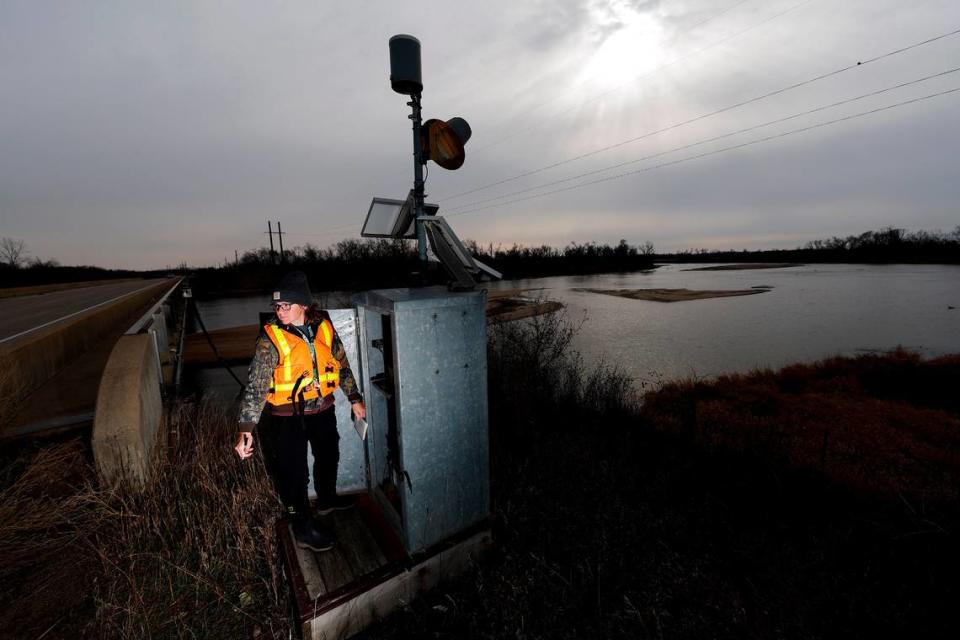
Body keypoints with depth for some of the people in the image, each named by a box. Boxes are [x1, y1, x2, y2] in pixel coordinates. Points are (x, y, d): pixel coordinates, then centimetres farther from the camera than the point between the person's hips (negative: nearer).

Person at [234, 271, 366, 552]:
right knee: (294, 473, 9)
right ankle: (303, 528, 32)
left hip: (323, 409, 5)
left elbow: (341, 364, 2)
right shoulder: (271, 338, -19)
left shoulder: (324, 327, -8)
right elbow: (256, 385, -21)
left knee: (328, 457, 24)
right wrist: (246, 429, -28)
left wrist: (354, 399, 5)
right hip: (288, 416, -4)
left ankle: (327, 498, 53)